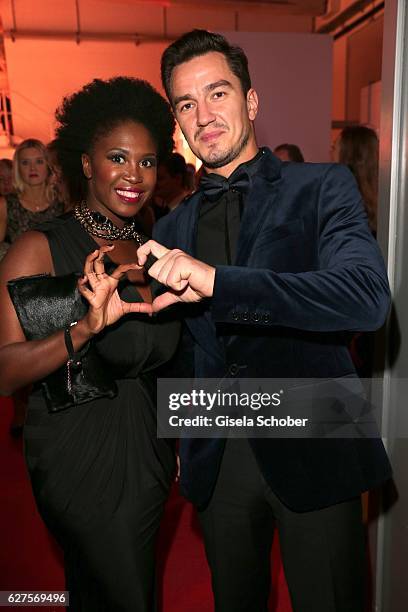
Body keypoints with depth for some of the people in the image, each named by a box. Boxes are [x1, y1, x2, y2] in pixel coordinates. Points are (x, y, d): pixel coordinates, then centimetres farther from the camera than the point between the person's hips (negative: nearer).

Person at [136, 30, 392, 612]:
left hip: (312, 452, -3)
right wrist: (183, 440, 8)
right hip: (218, 460, 4)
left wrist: (217, 280, -31)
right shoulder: (173, 226, 7)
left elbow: (368, 295, -23)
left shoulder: (322, 188, -5)